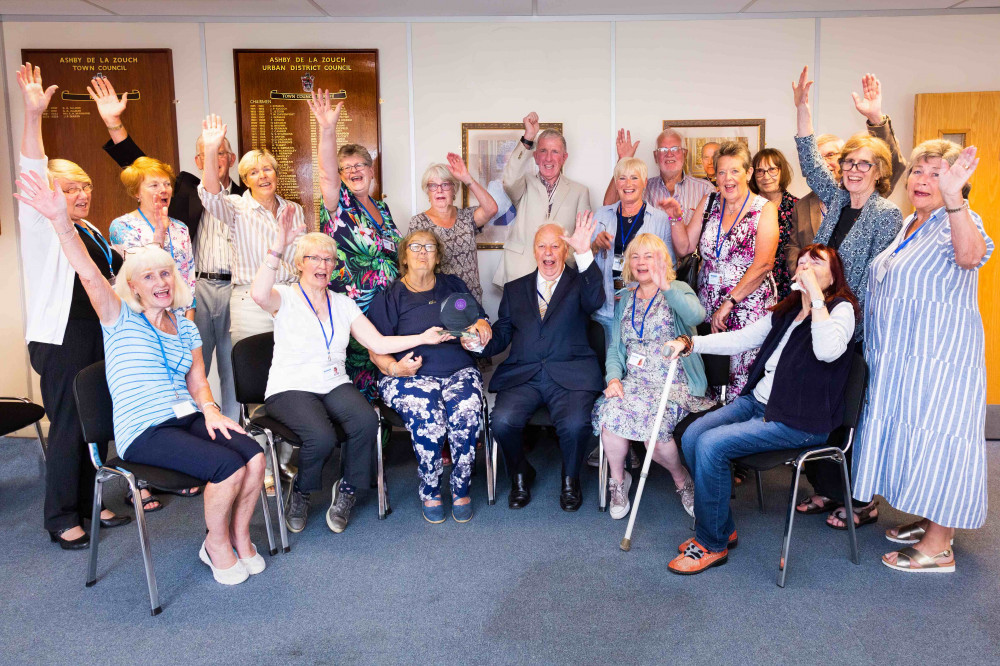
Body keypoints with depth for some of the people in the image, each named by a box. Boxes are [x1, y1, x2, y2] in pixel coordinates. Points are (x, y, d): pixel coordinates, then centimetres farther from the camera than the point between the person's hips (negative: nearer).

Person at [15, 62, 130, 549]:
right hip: (60, 338, -7)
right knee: (68, 426, -4)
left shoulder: (91, 231, 17)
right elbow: (31, 175, -19)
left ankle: (91, 503, 25)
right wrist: (33, 116, -27)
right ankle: (61, 519, 9)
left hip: (100, 334, 7)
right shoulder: (40, 227, -4)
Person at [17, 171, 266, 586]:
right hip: (143, 431, -5)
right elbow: (88, 273, -14)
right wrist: (61, 221, -28)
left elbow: (198, 382, 14)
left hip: (188, 418, 5)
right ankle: (216, 544, 0)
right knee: (229, 465, -27)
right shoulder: (120, 319, 3)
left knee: (255, 456, -22)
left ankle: (239, 536, 2)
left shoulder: (186, 328, 17)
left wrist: (210, 410, -8)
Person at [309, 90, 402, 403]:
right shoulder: (339, 205, -1)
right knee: (355, 377, -2)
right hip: (350, 312, -5)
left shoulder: (382, 207, 15)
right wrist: (328, 131, -37)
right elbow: (327, 175, -22)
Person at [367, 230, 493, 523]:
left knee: (466, 412, -31)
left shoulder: (454, 286, 21)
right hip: (411, 375, -2)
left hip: (459, 371, 2)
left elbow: (480, 321, 23)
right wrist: (395, 368, -16)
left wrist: (482, 327, -3)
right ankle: (429, 492, -11)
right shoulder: (389, 297, 13)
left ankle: (461, 490, -13)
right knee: (428, 419, -33)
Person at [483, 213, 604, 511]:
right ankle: (520, 475, 7)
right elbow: (501, 336, 16)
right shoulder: (514, 289, 21)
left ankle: (570, 479, 5)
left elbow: (595, 301, -14)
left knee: (575, 423, -29)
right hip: (522, 375, 2)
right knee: (502, 420, -25)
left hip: (570, 375, -2)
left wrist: (584, 252, -25)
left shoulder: (578, 283, 11)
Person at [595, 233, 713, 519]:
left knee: (653, 426, -31)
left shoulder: (677, 291, 4)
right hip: (633, 382, 4)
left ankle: (682, 479, 0)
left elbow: (696, 316, -20)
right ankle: (618, 479, -3)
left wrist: (665, 287, -34)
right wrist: (613, 377, -6)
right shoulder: (624, 302, 19)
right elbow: (614, 348, 14)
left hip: (674, 383, -3)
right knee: (610, 413, -28)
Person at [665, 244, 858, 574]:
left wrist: (816, 295, -25)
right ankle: (723, 527, 7)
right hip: (757, 401, 8)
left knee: (711, 444, -24)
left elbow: (827, 351, -29)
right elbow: (743, 338, 15)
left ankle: (713, 544, -6)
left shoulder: (842, 308, -7)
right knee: (691, 436, -9)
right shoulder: (788, 309, 16)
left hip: (799, 421, -8)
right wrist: (689, 343, 4)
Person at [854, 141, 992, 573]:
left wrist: (952, 196, -50)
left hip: (941, 360, -9)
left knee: (936, 441, -2)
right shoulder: (910, 225, 15)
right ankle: (930, 522, 32)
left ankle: (938, 548, 10)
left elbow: (971, 255, -38)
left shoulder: (958, 221, -12)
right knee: (914, 439, 16)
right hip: (903, 360, 9)